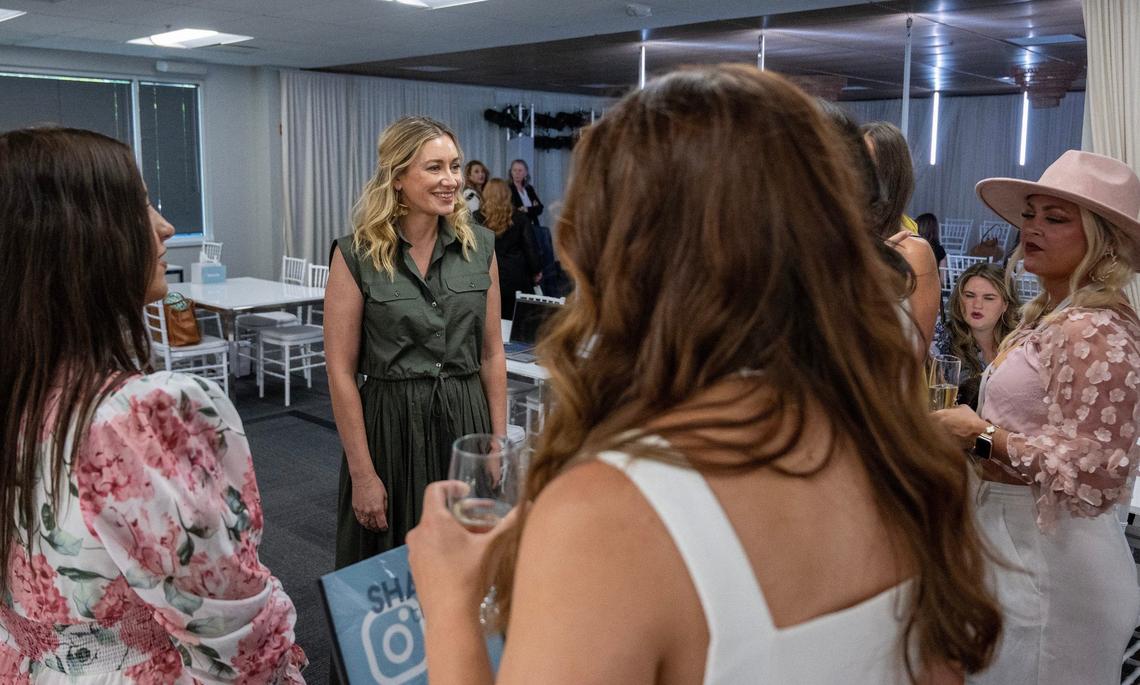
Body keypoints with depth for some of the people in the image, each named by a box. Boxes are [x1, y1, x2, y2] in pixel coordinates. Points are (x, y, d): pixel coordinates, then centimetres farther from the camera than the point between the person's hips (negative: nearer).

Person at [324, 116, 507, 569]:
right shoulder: (355, 255, -8)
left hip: (465, 420, 3)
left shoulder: (480, 246, 2)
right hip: (390, 426, -3)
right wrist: (362, 474, -9)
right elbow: (341, 371, -8)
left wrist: (499, 442, 4)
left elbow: (491, 353, 7)